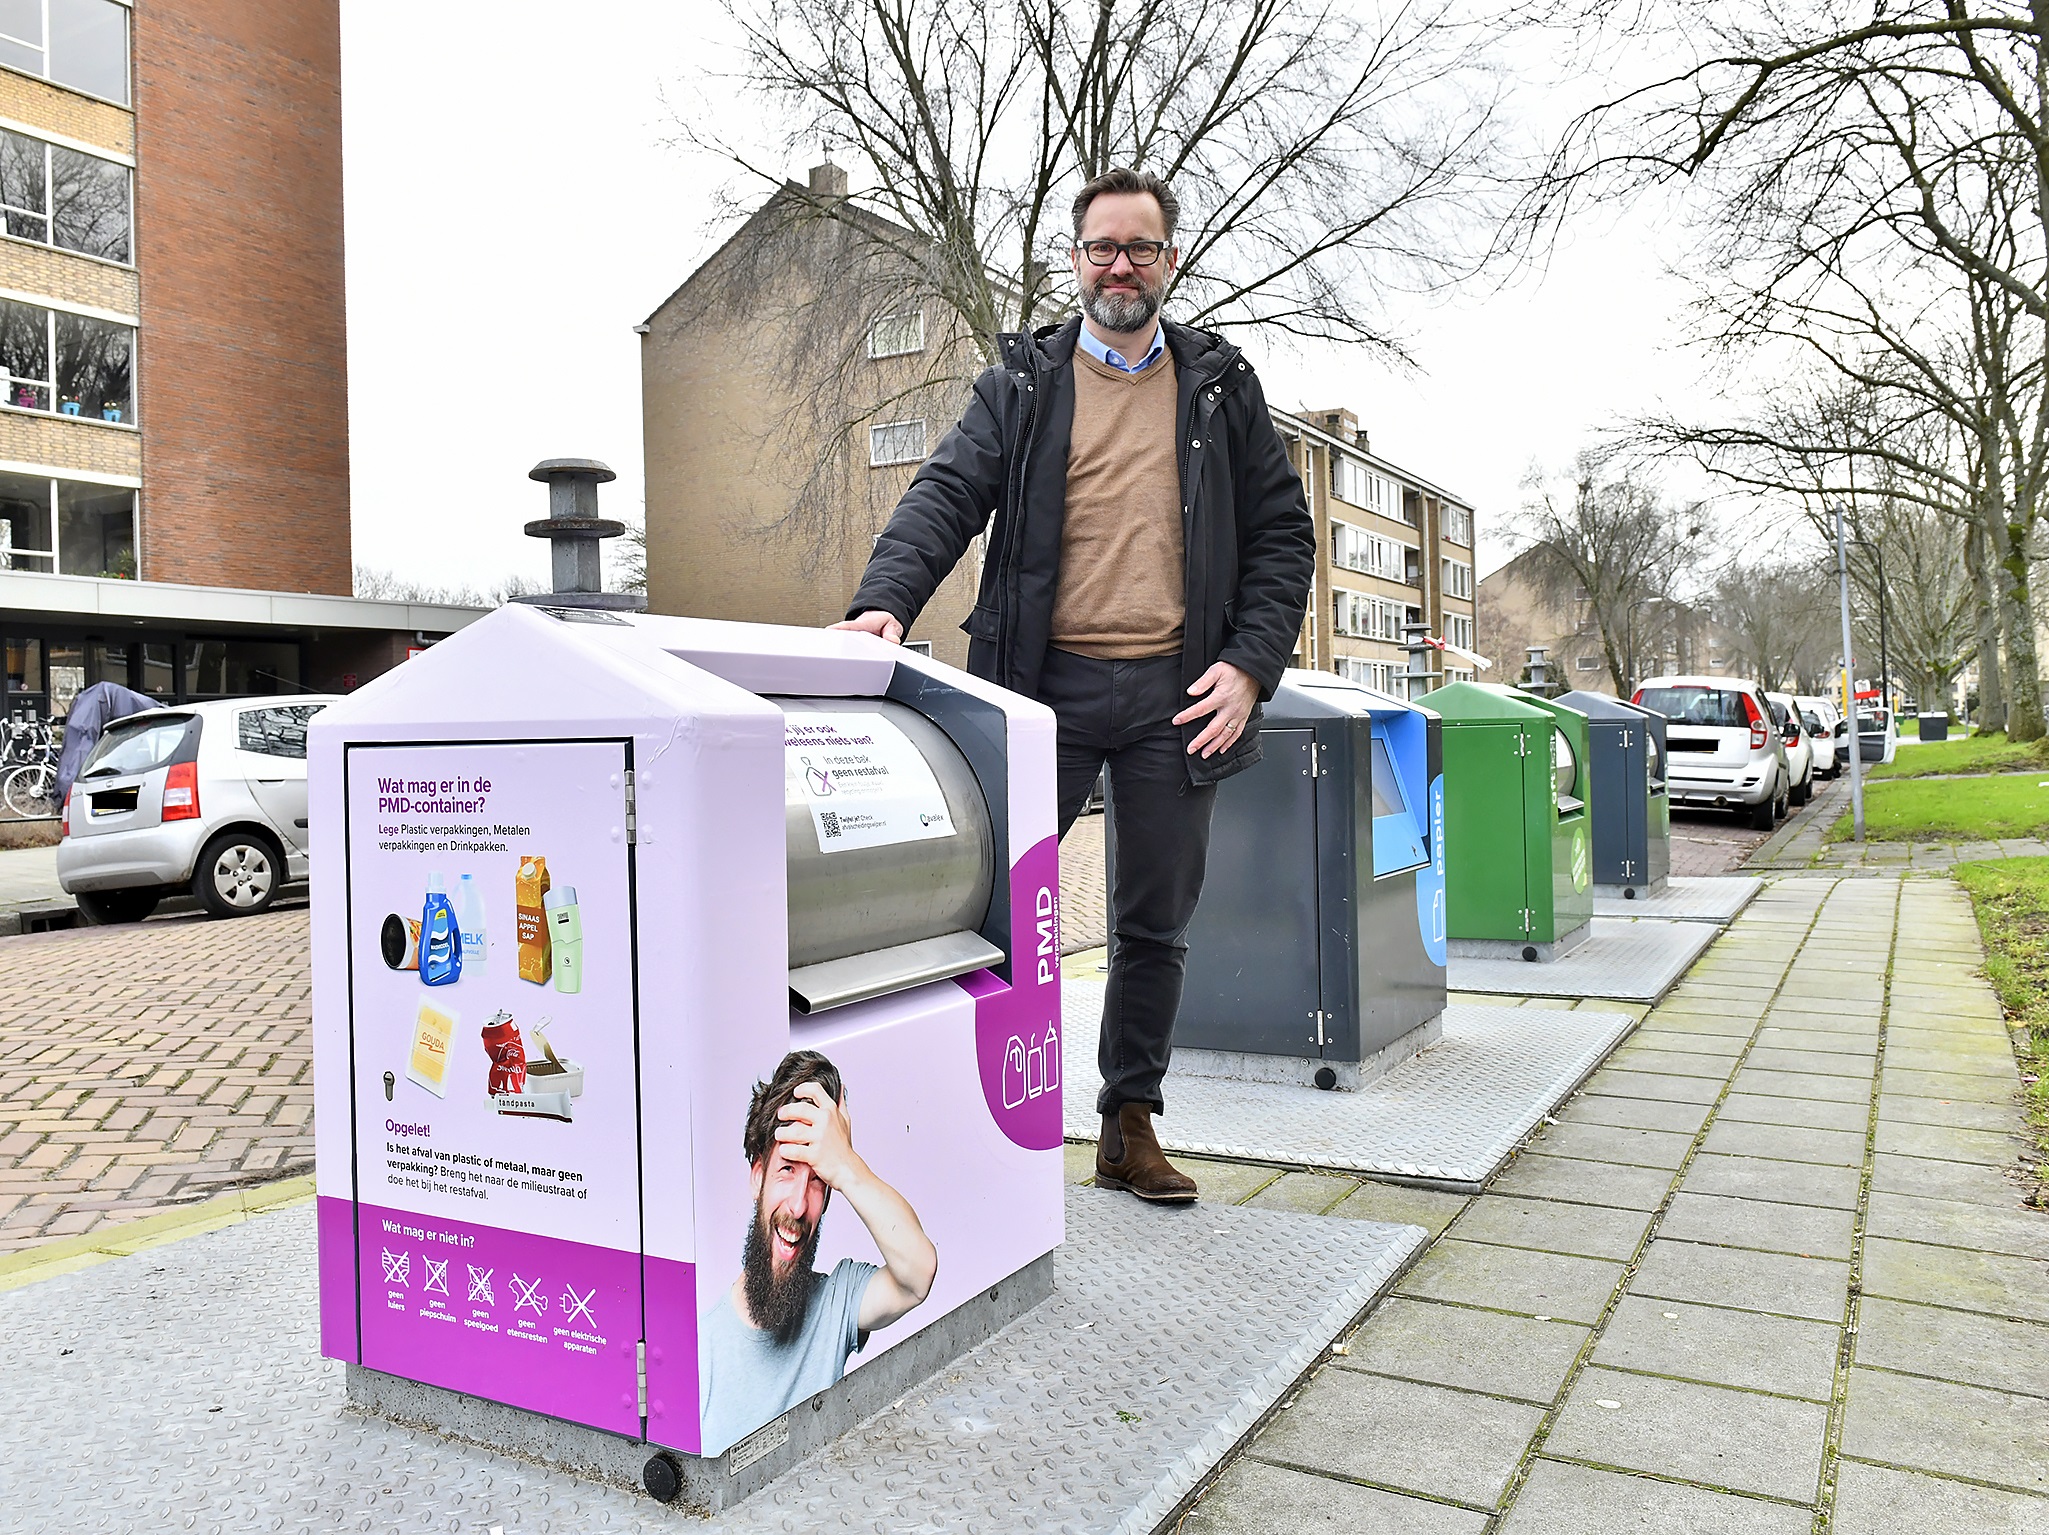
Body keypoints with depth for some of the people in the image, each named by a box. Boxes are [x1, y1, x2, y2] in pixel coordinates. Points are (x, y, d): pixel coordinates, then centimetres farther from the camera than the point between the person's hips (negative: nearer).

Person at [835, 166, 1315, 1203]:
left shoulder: (1222, 387, 13)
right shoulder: (1021, 383, 9)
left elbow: (1281, 534, 11)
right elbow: (946, 495, -4)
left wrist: (1250, 664, -3)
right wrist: (885, 602, -22)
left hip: (1175, 695, 2)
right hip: (1045, 684, -1)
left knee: (1155, 926, 10)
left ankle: (1130, 1130, 24)